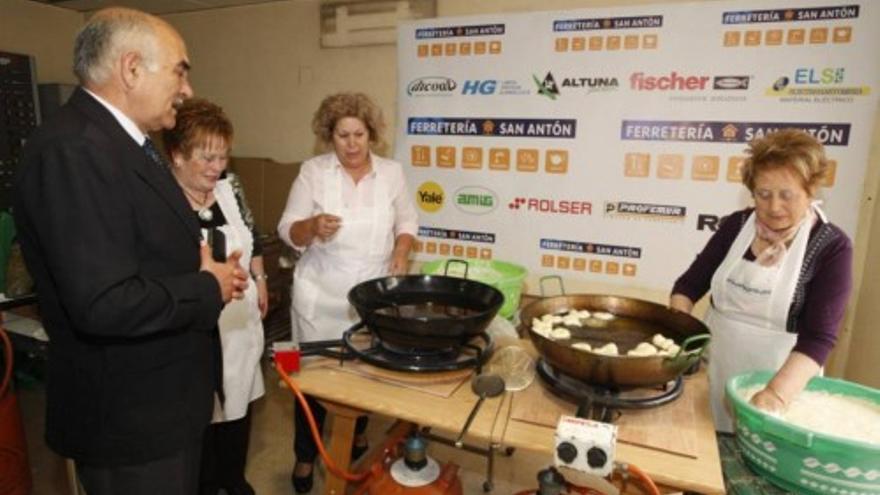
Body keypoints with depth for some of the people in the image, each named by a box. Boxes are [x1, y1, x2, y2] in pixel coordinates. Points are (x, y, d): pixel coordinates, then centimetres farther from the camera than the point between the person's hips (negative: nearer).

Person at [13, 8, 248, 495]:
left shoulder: (120, 141, 8)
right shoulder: (72, 149, -25)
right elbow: (104, 303, -31)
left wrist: (202, 267, -3)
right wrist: (209, 287, -17)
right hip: (130, 415, -9)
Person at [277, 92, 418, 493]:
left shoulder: (391, 172, 1)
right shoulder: (313, 171, -6)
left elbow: (407, 220, 9)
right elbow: (288, 231, -7)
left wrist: (401, 251, -9)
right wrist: (313, 226, -28)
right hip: (321, 295, -2)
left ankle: (357, 433, 44)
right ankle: (305, 456, 29)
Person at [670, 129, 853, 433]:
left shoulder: (831, 247, -11)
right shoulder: (736, 225, -2)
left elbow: (819, 336, -18)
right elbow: (690, 284, 3)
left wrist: (778, 392, -31)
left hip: (779, 380, -3)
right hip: (714, 371, 3)